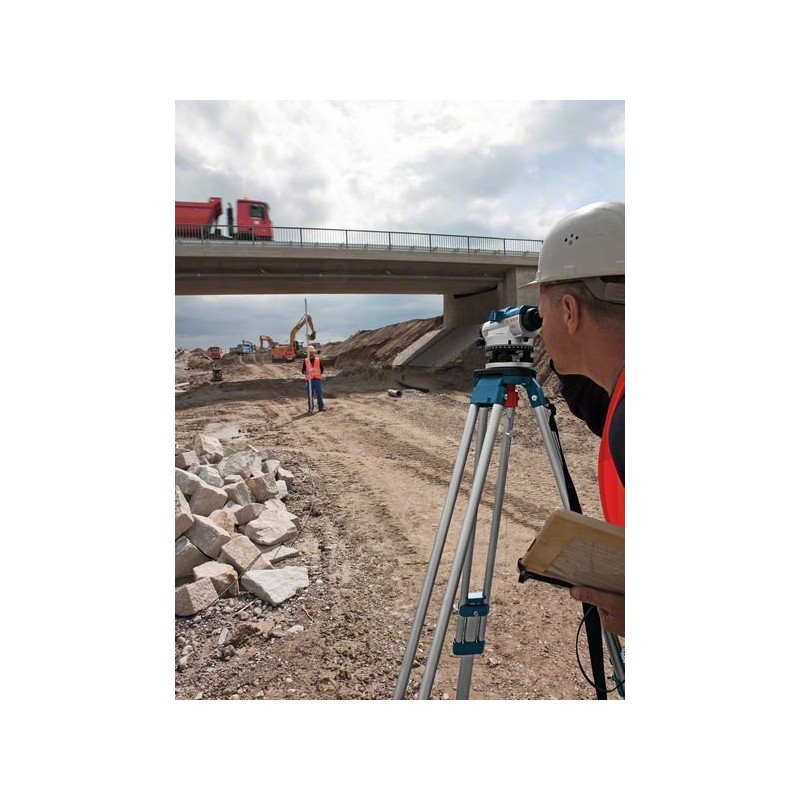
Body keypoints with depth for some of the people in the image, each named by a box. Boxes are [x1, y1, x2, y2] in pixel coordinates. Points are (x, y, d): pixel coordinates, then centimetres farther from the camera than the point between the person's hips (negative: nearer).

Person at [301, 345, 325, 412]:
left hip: (317, 379, 1)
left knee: (319, 393, 0)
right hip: (309, 380, 0)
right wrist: (306, 372, -17)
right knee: (310, 395, 1)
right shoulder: (305, 361, 4)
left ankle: (321, 406, 9)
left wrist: (320, 373, 1)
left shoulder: (318, 360, 7)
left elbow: (322, 369, 15)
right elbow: (303, 371, 3)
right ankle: (310, 408, 8)